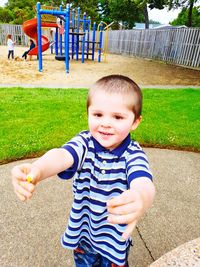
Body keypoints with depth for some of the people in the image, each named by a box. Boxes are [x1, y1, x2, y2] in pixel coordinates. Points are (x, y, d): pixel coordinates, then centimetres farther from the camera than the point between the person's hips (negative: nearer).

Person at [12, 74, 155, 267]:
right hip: (82, 232, 2)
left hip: (115, 237, -1)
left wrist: (142, 199, -67)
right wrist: (37, 169, -62)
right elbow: (62, 155, -40)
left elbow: (143, 182, -43)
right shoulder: (84, 142, -20)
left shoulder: (133, 153, -24)